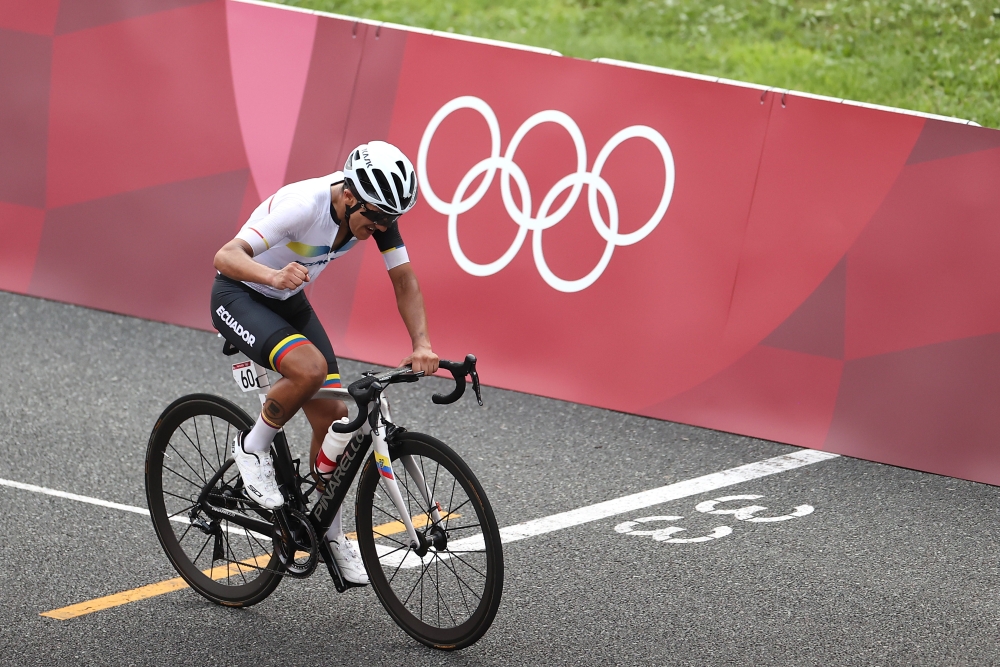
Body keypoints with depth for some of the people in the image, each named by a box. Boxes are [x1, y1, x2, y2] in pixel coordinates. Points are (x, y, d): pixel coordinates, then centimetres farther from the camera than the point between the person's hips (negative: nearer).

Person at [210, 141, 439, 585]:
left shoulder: (376, 210, -17)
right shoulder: (303, 205, -35)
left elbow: (404, 281, -9)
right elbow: (226, 256, -42)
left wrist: (422, 344, -24)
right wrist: (274, 274, -63)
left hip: (288, 301, 6)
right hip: (238, 297, -6)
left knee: (333, 418, -2)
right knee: (310, 368, -33)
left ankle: (329, 533, 17)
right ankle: (252, 448, -7)